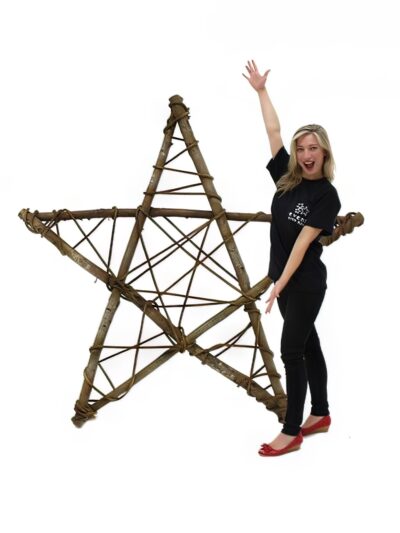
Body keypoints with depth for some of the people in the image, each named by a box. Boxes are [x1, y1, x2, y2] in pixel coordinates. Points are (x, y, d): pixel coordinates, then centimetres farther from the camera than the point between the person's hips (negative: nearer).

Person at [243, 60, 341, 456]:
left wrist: (281, 284, -21)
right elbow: (273, 131, 6)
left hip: (306, 282, -7)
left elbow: (303, 241, -19)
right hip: (284, 277, 7)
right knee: (308, 344, 15)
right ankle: (320, 415, 27)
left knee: (291, 350, -6)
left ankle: (292, 432, 3)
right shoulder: (287, 178, 2)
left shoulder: (327, 195, -14)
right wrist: (261, 91, 7)